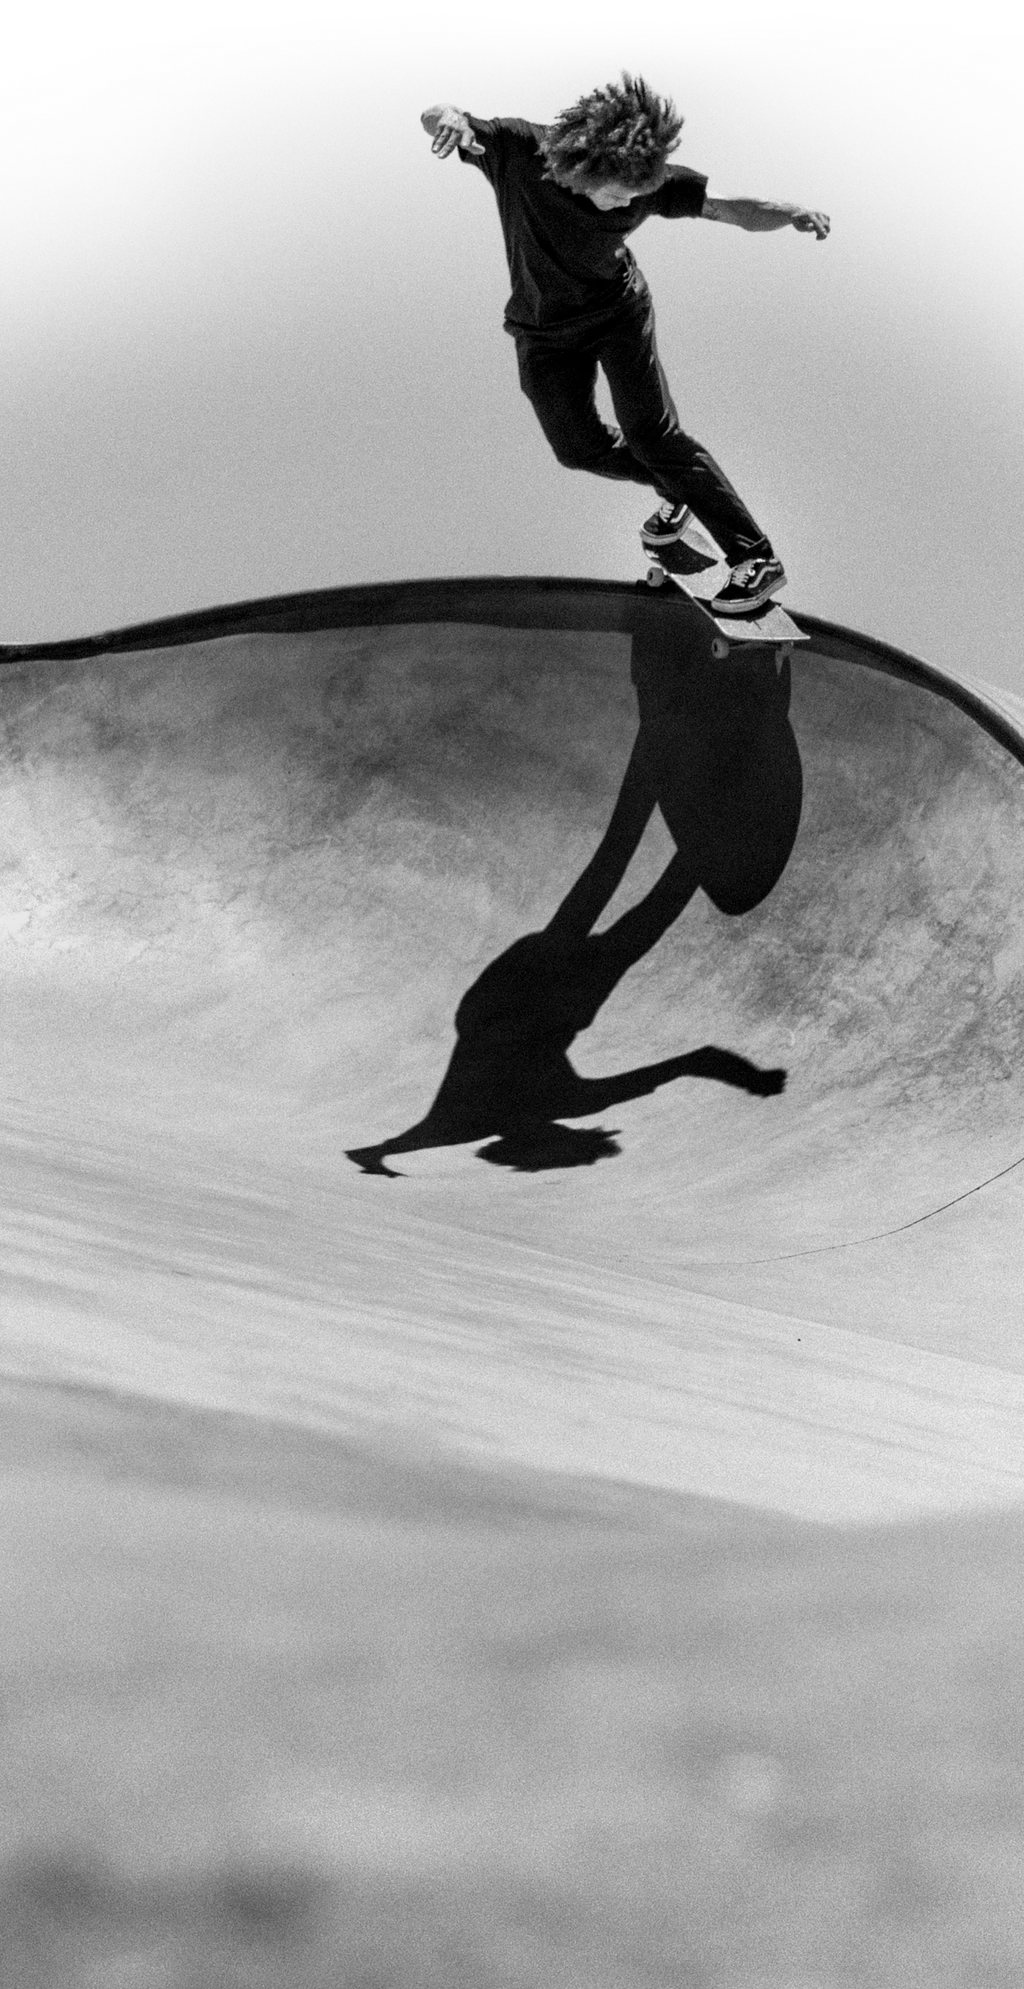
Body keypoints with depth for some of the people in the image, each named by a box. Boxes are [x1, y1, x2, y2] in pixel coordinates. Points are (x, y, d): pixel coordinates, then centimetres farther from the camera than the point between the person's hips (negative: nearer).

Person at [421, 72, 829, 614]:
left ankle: (756, 557, -5)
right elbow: (431, 119, -26)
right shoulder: (517, 152, -29)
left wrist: (792, 214, -42)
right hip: (544, 330, 2)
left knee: (653, 435, -9)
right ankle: (677, 491, 33)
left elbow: (731, 208, -22)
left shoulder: (645, 178, -26)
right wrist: (449, 118, -52)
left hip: (619, 310, -2)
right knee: (578, 447, 4)